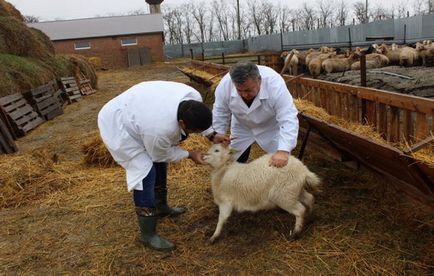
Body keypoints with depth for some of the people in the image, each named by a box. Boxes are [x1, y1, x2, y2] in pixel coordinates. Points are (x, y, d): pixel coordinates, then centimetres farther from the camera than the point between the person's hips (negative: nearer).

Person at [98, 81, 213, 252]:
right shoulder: (160, 129, -41)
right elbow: (161, 154, -18)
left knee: (159, 162, 16)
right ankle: (148, 235, 0)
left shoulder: (193, 97, -23)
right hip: (117, 125, -8)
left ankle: (161, 207, 37)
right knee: (145, 173, -14)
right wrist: (190, 155, -11)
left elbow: (201, 118, 2)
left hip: (134, 111, 9)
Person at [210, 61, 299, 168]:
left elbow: (288, 119, -40)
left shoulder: (274, 84, -39)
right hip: (242, 127, 2)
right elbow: (220, 113, -11)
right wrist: (218, 133, -24)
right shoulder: (225, 84, -30)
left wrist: (283, 151, -51)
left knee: (281, 164, 0)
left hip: (271, 126, -2)